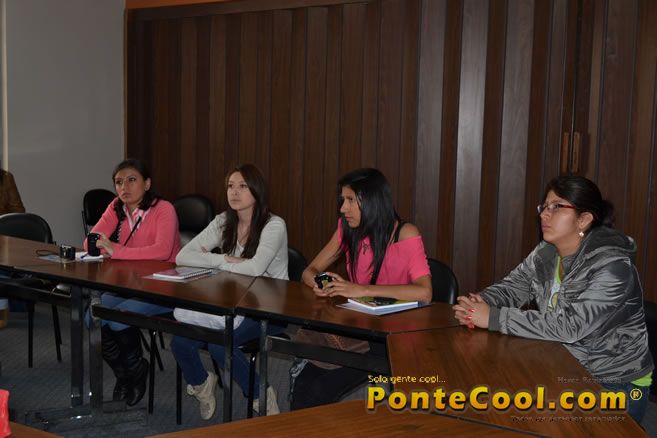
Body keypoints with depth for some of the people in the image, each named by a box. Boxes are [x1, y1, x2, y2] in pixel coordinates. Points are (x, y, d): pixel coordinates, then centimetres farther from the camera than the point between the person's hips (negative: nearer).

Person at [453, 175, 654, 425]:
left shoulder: (612, 267, -24)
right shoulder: (546, 254, 1)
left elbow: (568, 326, -32)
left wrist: (493, 318, -31)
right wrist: (478, 304, -20)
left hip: (615, 385, -6)